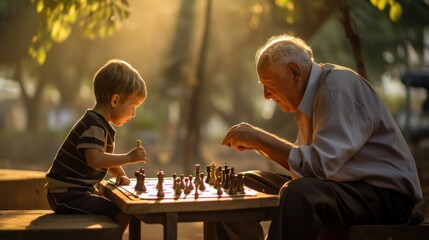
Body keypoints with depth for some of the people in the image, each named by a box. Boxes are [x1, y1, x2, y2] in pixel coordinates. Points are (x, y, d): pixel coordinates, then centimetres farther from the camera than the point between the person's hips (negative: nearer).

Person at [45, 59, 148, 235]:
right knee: (122, 215, -21)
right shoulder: (94, 125, -20)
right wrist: (128, 158, -30)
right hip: (67, 194, -11)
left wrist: (121, 175, 8)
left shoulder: (104, 126, 14)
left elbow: (107, 159, 26)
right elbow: (95, 159, -34)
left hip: (80, 191, 11)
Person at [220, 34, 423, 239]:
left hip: (386, 195, -9)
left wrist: (261, 138, -20)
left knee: (298, 194, -37)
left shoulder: (338, 88, -18)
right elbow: (304, 158, 15)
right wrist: (257, 142, 1)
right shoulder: (311, 91, 10)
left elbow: (320, 164, -27)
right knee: (245, 185, 5)